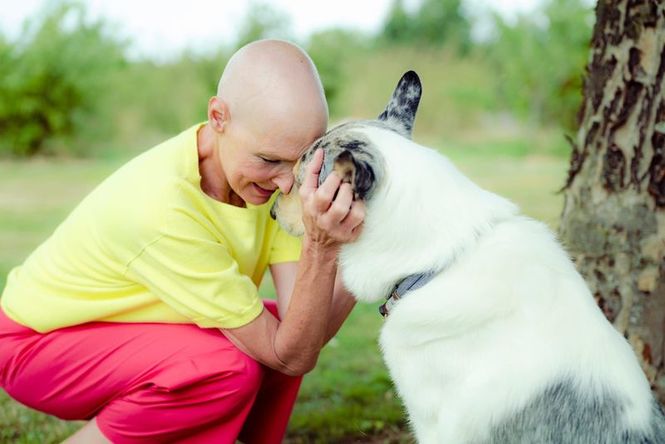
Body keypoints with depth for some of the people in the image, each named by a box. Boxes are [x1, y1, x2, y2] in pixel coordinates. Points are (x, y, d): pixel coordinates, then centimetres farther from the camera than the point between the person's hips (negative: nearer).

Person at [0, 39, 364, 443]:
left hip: (125, 327, 8)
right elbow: (292, 357, -30)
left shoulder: (266, 163, -16)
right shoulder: (162, 208, -36)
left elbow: (306, 332, -21)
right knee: (229, 368, -28)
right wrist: (320, 249, -43)